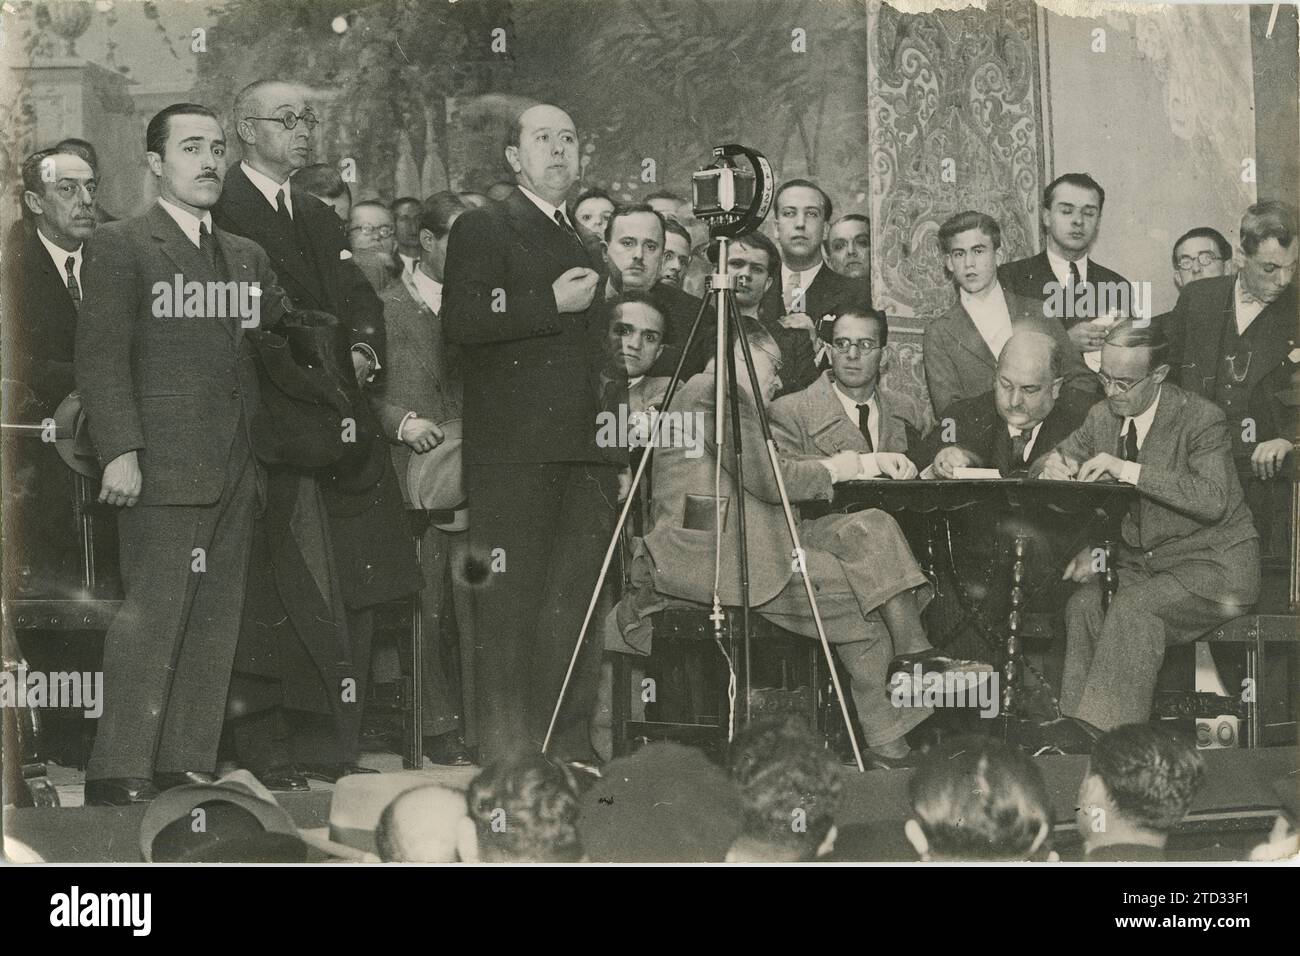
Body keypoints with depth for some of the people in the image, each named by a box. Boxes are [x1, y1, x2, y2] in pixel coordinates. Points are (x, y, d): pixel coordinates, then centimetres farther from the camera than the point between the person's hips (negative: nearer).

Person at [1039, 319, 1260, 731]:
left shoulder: (1202, 418, -13)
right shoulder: (1101, 416, 6)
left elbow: (1213, 500, -27)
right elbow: (1059, 458, 18)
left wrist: (1130, 471, -32)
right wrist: (1053, 465, -10)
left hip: (1211, 564, -6)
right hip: (1137, 560, 6)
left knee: (1132, 609, -32)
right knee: (1084, 604, -25)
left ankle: (1105, 734, -27)